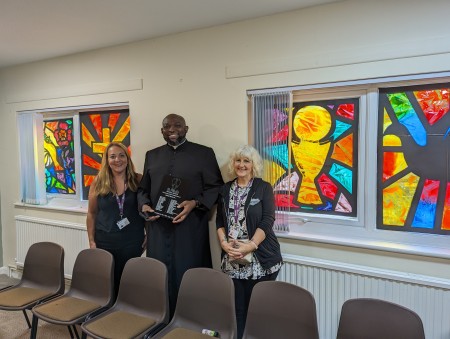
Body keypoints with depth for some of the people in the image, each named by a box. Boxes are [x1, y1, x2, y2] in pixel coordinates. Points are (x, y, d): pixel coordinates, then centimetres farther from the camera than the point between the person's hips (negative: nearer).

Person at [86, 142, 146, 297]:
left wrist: (149, 235, 0)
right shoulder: (99, 182, -1)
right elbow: (91, 213, 6)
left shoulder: (139, 180, -3)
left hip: (132, 242, -1)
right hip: (104, 241, 1)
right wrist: (91, 241, 4)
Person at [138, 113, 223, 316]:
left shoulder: (204, 153, 1)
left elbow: (216, 187, -2)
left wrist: (195, 203, -17)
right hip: (158, 228, 4)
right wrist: (144, 205, -2)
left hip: (190, 229, -4)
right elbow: (143, 188, 18)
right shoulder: (152, 155, 15)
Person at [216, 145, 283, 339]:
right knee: (236, 308, 5)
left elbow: (267, 222, -9)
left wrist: (250, 246, -18)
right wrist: (224, 243, -6)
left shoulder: (264, 188, -1)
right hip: (232, 260, 3)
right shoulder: (225, 190, 10)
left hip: (261, 259, -3)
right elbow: (219, 221, 10)